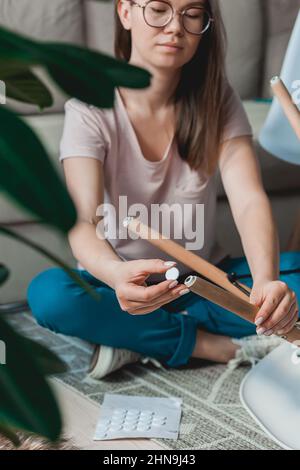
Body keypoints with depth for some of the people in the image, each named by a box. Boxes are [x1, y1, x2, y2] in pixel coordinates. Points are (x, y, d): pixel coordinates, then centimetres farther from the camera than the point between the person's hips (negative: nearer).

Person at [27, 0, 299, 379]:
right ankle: (216, 344, -19)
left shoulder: (218, 99, -8)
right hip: (118, 278, -2)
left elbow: (249, 201, -22)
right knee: (47, 294, -32)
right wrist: (116, 273, -51)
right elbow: (82, 223, -27)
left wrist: (266, 282, -43)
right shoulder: (90, 107, -15)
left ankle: (136, 337, -16)